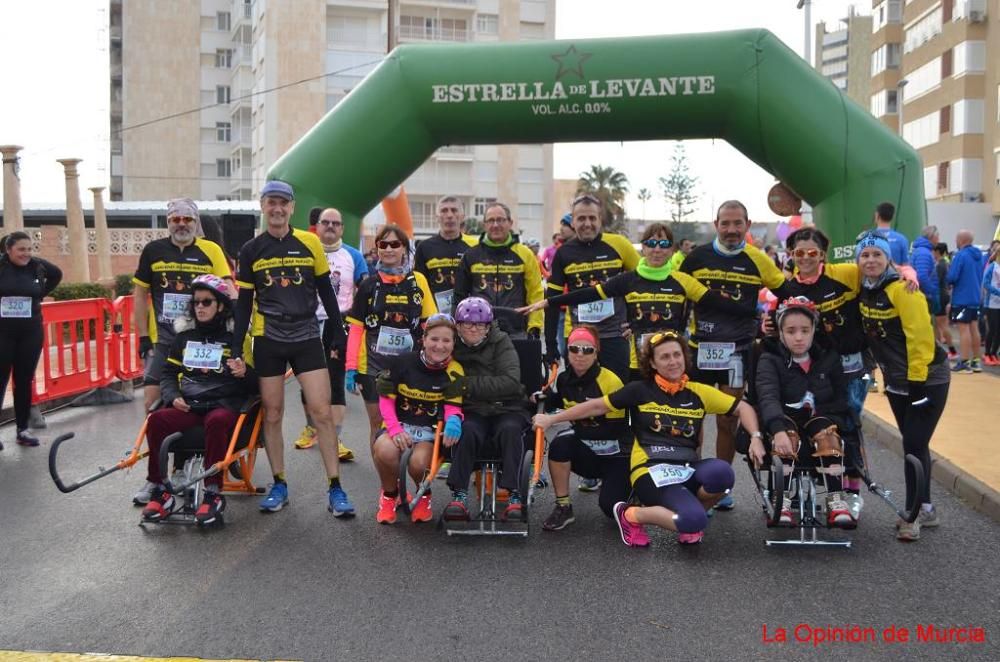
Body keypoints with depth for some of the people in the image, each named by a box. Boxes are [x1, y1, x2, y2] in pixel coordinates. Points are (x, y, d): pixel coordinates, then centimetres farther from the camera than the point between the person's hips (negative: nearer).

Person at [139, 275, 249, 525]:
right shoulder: (184, 334, 16)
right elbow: (169, 372, 18)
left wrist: (245, 372, -19)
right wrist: (173, 396, -1)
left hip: (224, 403, -4)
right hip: (188, 405, 4)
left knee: (216, 421, -38)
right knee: (157, 419, -26)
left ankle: (213, 493, -28)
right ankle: (160, 490, -15)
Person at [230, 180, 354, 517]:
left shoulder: (310, 242, 1)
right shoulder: (251, 250, 3)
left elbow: (326, 292, 7)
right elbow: (244, 303, 6)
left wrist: (338, 334, 4)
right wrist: (236, 349, 1)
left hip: (307, 337, -1)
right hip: (268, 341, 1)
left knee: (322, 412, -6)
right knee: (272, 414, 6)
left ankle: (335, 489, 1)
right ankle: (279, 485, 19)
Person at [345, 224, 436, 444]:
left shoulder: (418, 281, 2)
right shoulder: (369, 285, 2)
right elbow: (356, 328, 1)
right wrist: (350, 367, -5)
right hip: (373, 365, 0)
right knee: (377, 423, 8)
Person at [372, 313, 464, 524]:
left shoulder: (454, 372, -6)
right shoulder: (404, 362, -6)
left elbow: (453, 406, -8)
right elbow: (386, 398, -1)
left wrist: (453, 420, -34)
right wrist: (395, 429, -17)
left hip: (431, 430, -1)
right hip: (399, 425, 1)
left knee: (418, 462, -33)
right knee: (385, 451, -33)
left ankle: (424, 496, 7)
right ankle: (390, 494, 3)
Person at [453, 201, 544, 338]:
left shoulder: (525, 255, 3)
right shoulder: (471, 255, 7)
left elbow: (535, 294, 3)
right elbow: (460, 295, 13)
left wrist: (534, 328, -4)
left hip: (516, 332, -1)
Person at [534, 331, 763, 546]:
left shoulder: (698, 392, 11)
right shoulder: (640, 390, 3)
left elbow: (742, 407, 17)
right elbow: (597, 406, 7)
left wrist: (756, 437, -1)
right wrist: (551, 419, 7)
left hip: (688, 469, 4)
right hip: (651, 470, -4)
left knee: (722, 472, -30)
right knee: (694, 520, -29)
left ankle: (692, 510, 4)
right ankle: (631, 515, 0)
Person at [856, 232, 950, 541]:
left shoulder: (902, 290, -21)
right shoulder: (863, 288, 0)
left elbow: (920, 337, -23)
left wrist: (916, 380, -21)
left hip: (926, 378, -7)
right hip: (896, 381, 7)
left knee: (914, 445, -6)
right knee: (913, 444, 14)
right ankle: (925, 508, 26)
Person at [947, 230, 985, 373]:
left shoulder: (961, 255, -15)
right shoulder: (979, 255, 11)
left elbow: (951, 277, -19)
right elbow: (981, 276, 19)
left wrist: (948, 282, 1)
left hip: (962, 298, -8)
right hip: (976, 298, 8)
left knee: (964, 330, -5)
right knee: (974, 329, 13)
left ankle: (964, 362, -4)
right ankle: (976, 361, 17)